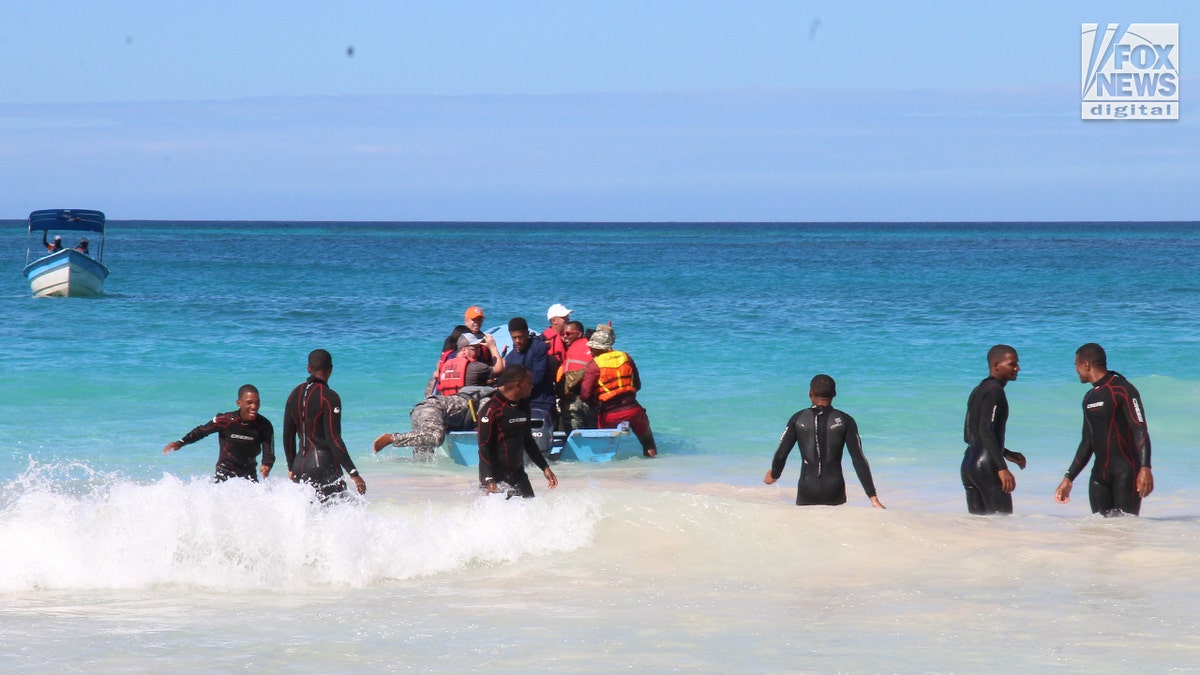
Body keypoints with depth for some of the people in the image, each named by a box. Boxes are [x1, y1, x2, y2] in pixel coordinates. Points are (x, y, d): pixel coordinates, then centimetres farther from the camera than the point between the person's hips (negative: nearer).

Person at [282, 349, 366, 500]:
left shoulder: (295, 395, 10)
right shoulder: (329, 397, -10)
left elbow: (288, 436, 16)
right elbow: (334, 440, -16)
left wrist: (292, 468, 27)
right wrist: (354, 474, -14)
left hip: (300, 466, 7)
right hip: (324, 468, -7)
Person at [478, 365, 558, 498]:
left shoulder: (523, 409, 11)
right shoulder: (492, 409, -15)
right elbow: (484, 447, -17)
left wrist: (545, 467, 23)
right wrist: (489, 480, -23)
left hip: (518, 475, 8)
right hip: (496, 476, -8)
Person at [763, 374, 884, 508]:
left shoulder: (798, 419, 2)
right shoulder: (845, 421, 0)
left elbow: (781, 454, 3)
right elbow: (859, 459, -4)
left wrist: (774, 475, 25)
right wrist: (872, 497, -4)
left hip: (807, 489, 0)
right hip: (834, 490, 0)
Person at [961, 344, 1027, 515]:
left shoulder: (978, 390, 18)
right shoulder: (994, 391, -11)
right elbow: (986, 431, -21)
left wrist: (1007, 454, 27)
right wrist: (1002, 468, -26)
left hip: (968, 463, 9)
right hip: (986, 464, -9)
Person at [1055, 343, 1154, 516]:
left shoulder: (1122, 390, -8)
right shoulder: (1090, 398, 18)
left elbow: (1141, 431, -16)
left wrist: (1145, 468, -28)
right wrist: (1068, 479, 23)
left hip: (1125, 472, -8)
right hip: (1100, 474, 8)